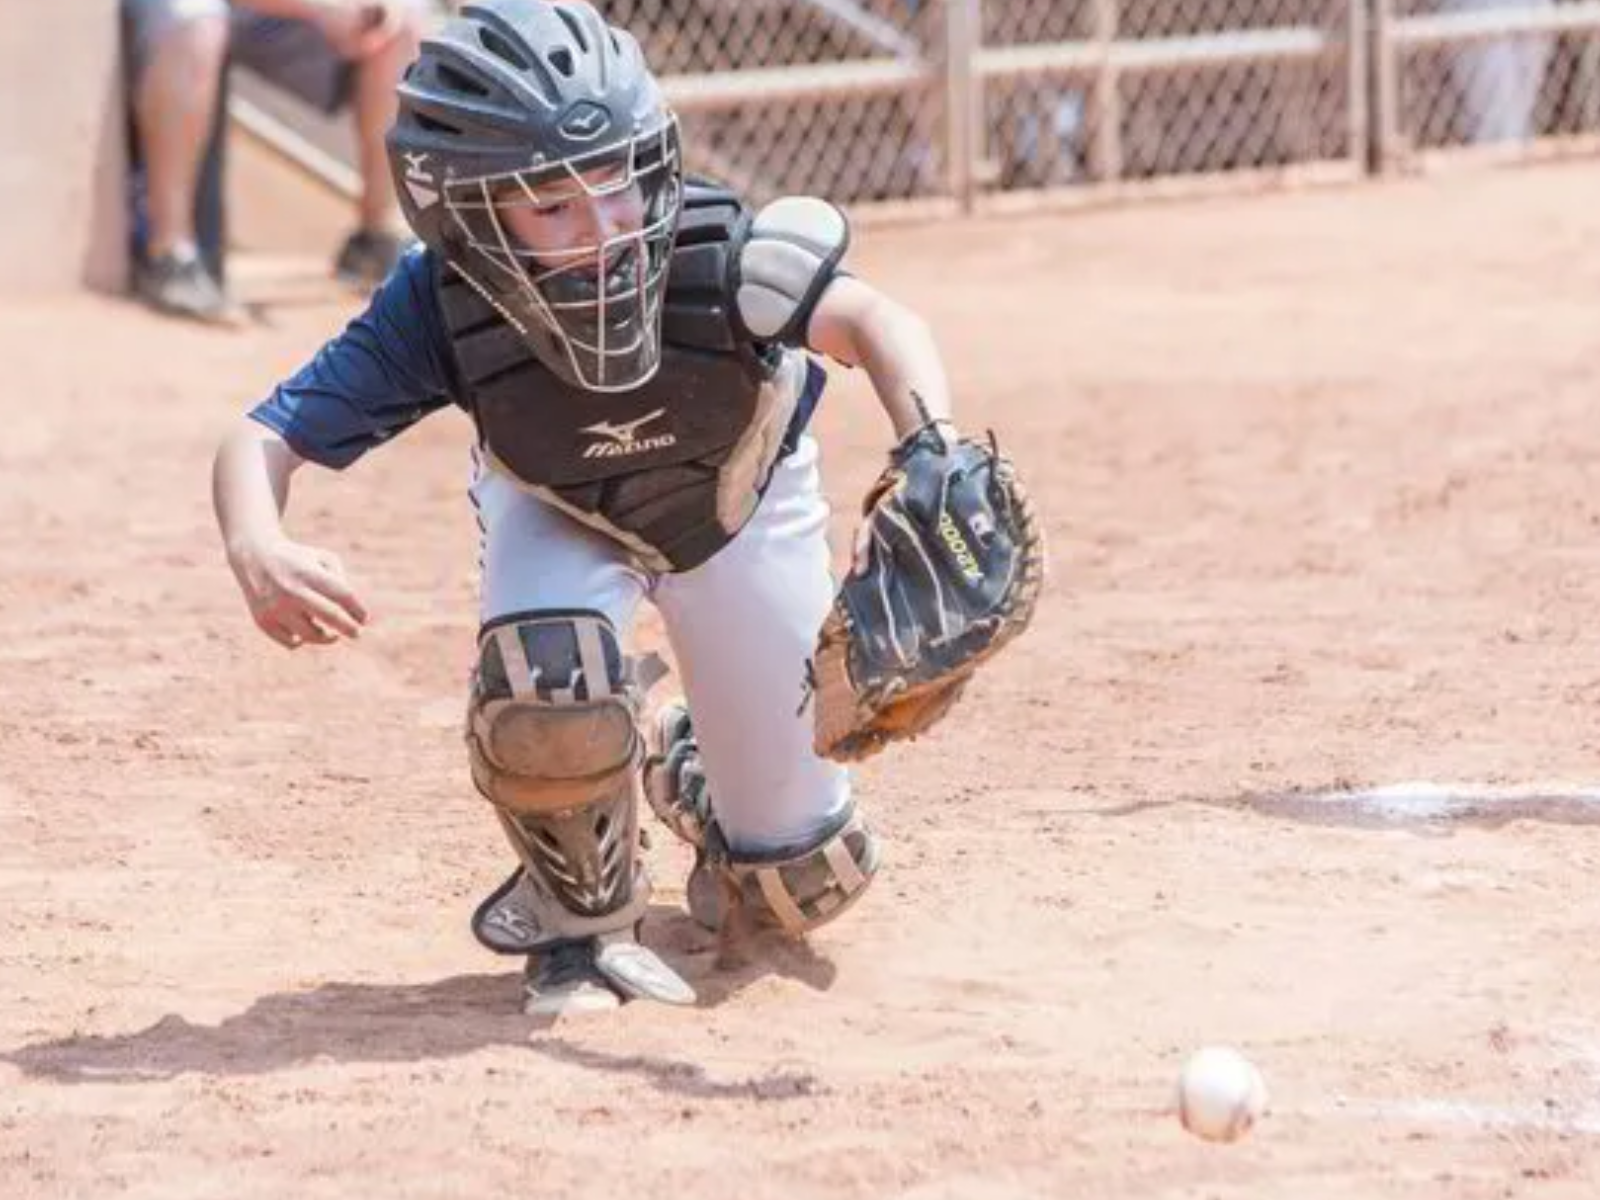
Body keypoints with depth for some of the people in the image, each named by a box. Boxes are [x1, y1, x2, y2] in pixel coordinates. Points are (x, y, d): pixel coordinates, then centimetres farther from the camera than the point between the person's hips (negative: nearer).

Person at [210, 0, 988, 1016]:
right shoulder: (442, 310, -36)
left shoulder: (712, 258, -41)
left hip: (739, 500, 0)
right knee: (544, 674, -36)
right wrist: (257, 550, -58)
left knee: (805, 883, 3)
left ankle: (685, 768, 41)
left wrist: (933, 450, -77)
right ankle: (585, 921, -4)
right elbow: (264, 438, -35)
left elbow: (870, 320, -56)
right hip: (559, 510, 0)